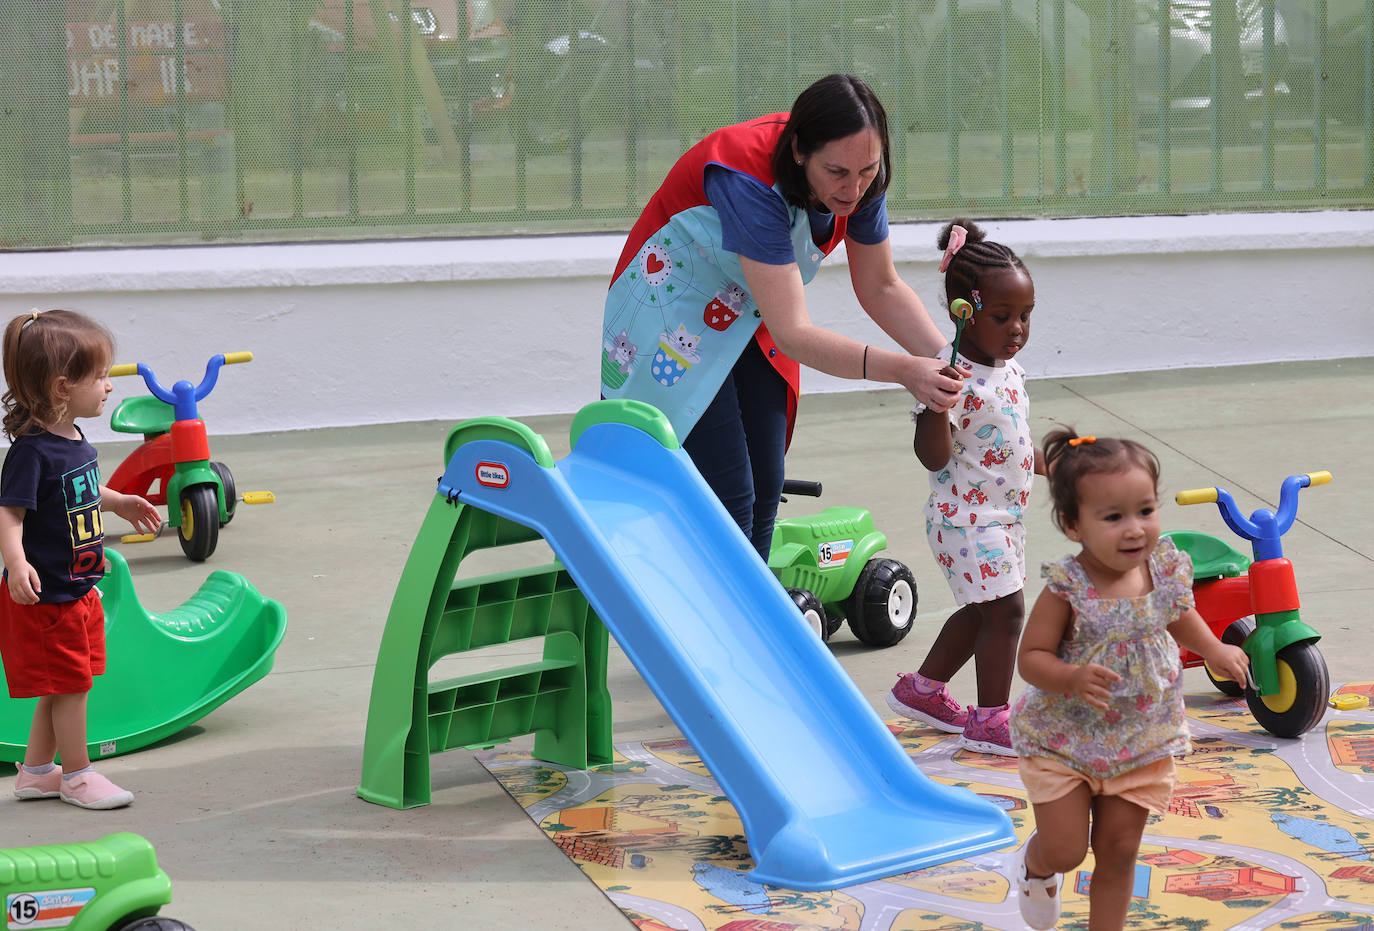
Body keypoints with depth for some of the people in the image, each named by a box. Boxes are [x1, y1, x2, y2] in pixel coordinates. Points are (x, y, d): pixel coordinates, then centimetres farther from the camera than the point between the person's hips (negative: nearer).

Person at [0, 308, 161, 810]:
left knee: (63, 688, 18)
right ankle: (77, 775, 19)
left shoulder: (73, 440, 5)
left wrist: (119, 503, 35)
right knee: (68, 688, 3)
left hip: (77, 591, 9)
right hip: (43, 597, -9)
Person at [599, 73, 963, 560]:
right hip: (675, 315, -7)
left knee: (764, 490, 5)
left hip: (748, 319, 7)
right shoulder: (749, 181, -37)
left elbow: (881, 288, -2)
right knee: (728, 500, -14)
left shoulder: (859, 178, -16)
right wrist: (901, 370, -47)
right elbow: (793, 334, -39)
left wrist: (947, 361, -16)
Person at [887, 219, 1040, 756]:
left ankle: (921, 690, 33)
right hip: (966, 516, -10)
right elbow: (934, 457, -25)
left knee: (981, 611, 18)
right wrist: (935, 402, -38)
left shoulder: (1009, 369, 8)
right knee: (1005, 610, -9)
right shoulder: (956, 379, -22)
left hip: (1002, 515, 10)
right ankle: (989, 720, 2)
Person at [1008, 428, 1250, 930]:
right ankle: (1035, 865, 37)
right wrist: (1073, 677, -37)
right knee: (1066, 850, 0)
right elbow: (1030, 657, -19)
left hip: (1141, 744, 4)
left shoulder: (1166, 569, -10)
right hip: (1061, 741, -4)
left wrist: (1214, 650, -3)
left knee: (1119, 852, 12)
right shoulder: (1066, 588, -24)